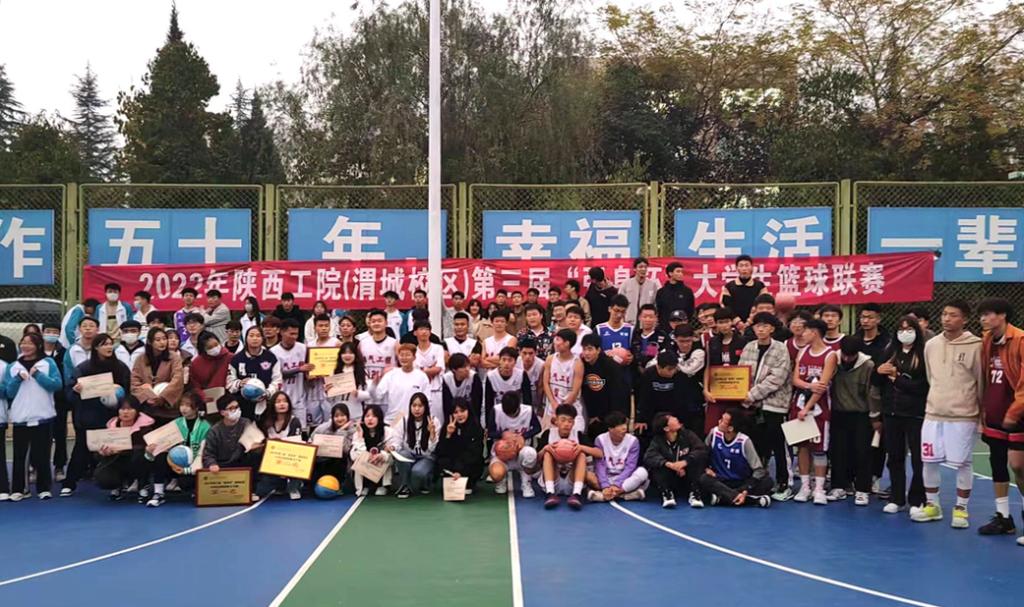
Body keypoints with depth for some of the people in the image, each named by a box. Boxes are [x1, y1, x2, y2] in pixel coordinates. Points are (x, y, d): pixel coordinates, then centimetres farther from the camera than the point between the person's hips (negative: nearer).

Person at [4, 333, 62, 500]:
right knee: (20, 455, 4)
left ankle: (44, 488, 11)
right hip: (20, 418, 2)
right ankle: (18, 489, 12)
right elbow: (7, 393, 5)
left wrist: (38, 374, -13)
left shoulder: (48, 363, 3)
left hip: (43, 417, -2)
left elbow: (57, 385, -8)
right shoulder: (12, 367, 10)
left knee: (42, 454, 3)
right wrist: (17, 378, -9)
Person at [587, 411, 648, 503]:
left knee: (642, 472, -30)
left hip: (624, 479, 1)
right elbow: (600, 466, -12)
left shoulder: (633, 441, -6)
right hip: (605, 479, 0)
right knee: (586, 474, -29)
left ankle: (600, 494, -34)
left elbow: (630, 467, -13)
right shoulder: (600, 440, -6)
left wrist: (616, 485, -27)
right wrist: (605, 486, -29)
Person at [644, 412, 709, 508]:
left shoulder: (687, 434, -9)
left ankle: (694, 493, -22)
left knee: (698, 459, -25)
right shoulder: (658, 440, -11)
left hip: (687, 478, 1)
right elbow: (648, 457, -28)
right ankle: (666, 493, -24)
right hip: (669, 481, -1)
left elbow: (702, 449, -25)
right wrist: (669, 464, -44)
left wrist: (685, 462, -39)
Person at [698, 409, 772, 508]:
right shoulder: (714, 432, -8)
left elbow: (759, 470, -17)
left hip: (742, 483, -1)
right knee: (703, 479, -32)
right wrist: (706, 468, -10)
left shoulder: (744, 441, -16)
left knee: (767, 481, -28)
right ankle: (754, 499, -33)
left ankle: (721, 497, -31)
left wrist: (745, 492, -27)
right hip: (720, 481, 2)